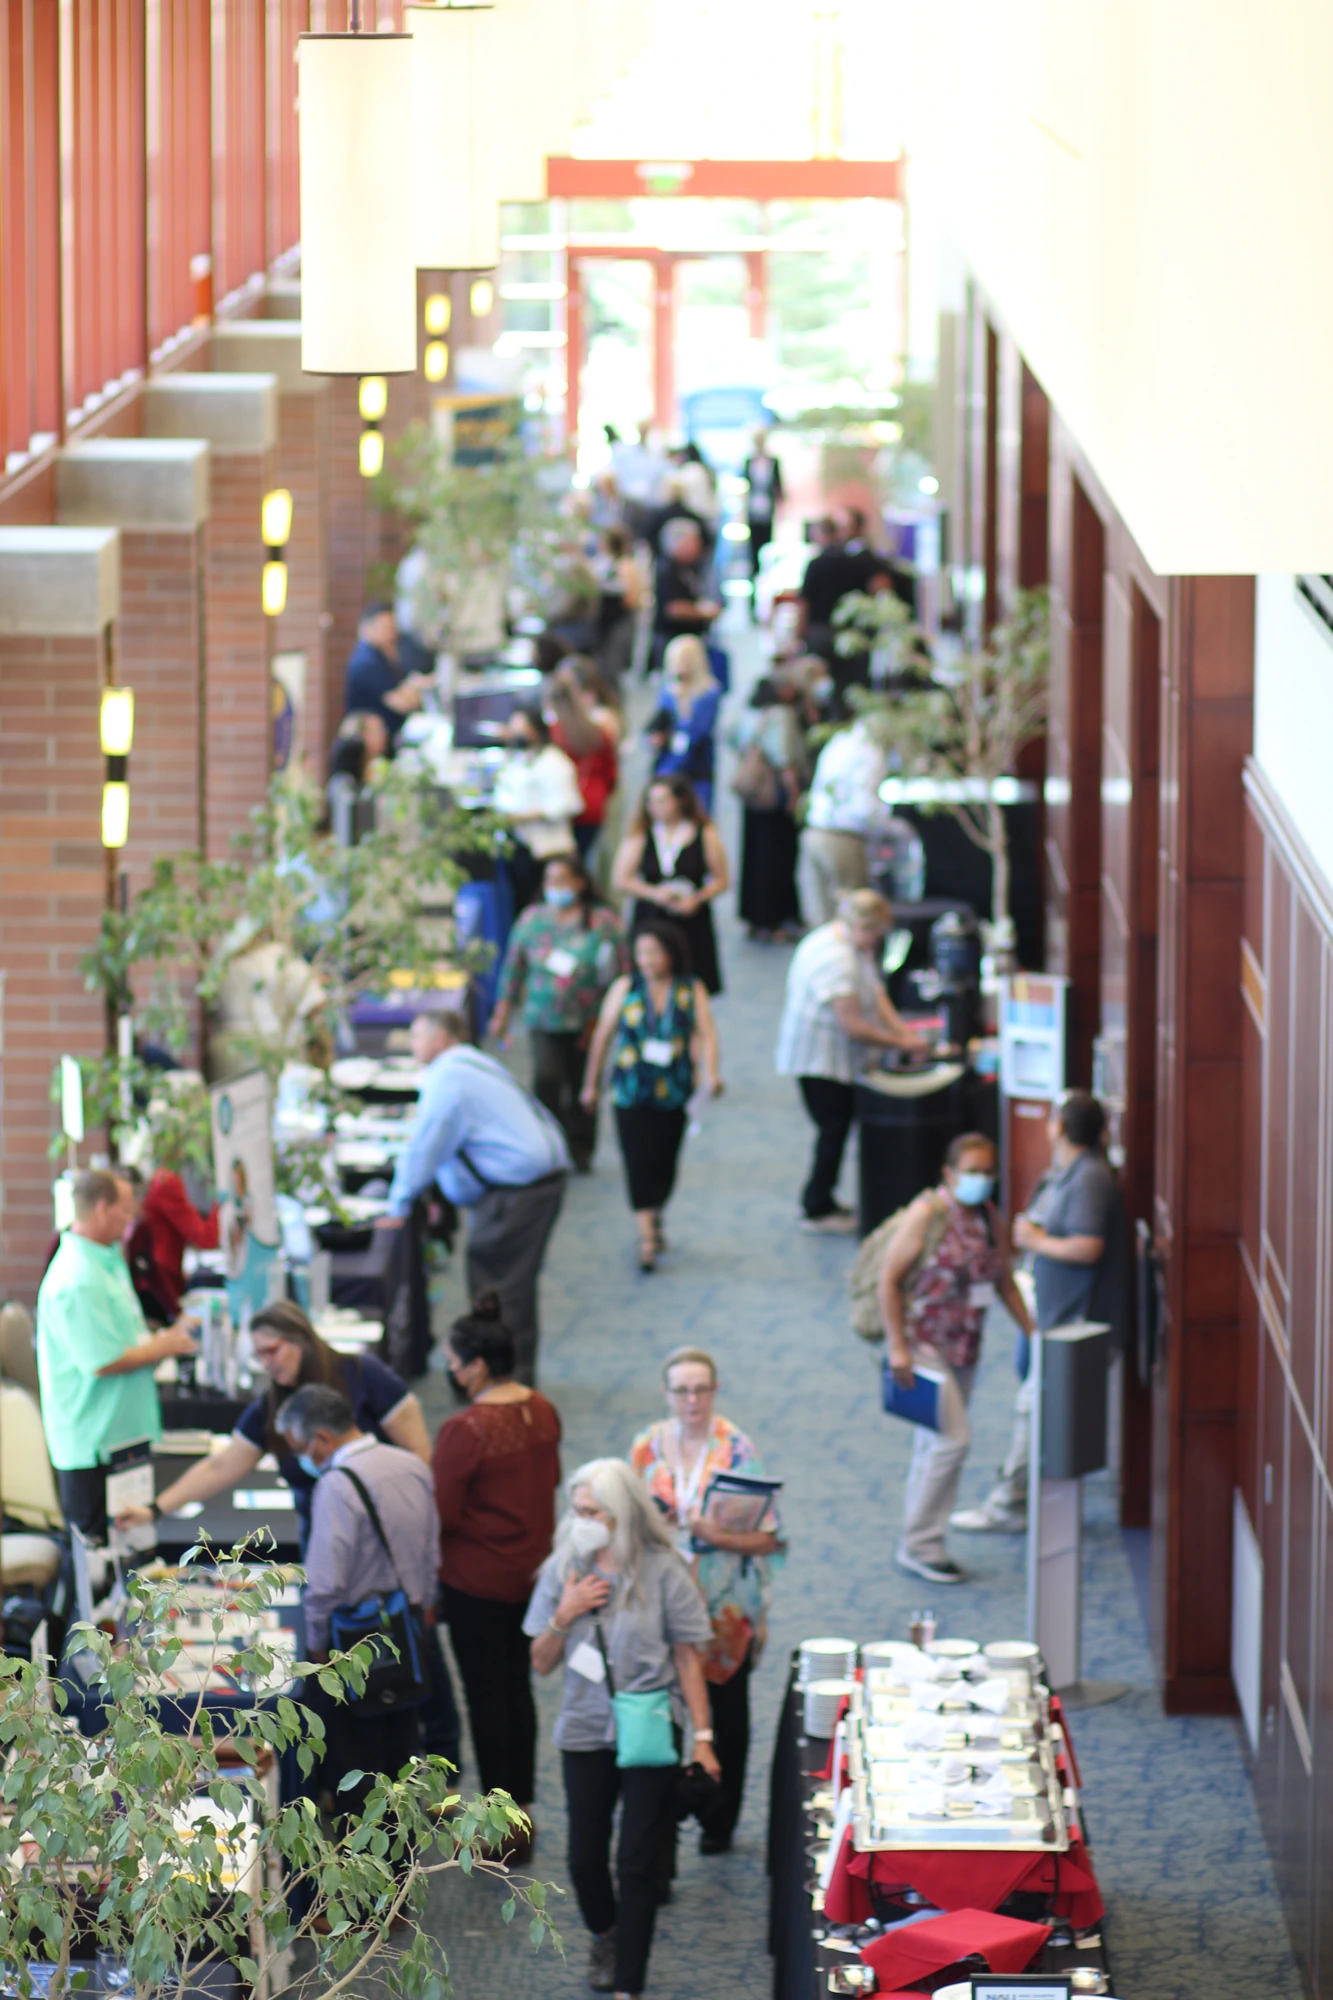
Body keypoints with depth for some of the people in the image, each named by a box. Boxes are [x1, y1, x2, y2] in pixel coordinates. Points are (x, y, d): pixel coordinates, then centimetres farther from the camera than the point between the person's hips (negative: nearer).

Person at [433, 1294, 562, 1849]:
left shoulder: (465, 1431, -24)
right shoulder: (542, 1412, -1)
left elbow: (442, 1514, -20)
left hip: (476, 1579, -7)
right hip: (532, 1569, 7)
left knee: (486, 1693, 3)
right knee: (518, 1686, 17)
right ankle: (523, 1809, 25)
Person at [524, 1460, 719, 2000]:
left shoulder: (663, 1572, -10)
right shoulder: (563, 1568, -1)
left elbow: (689, 1657, -4)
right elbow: (542, 1663, 5)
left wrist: (702, 1737, -7)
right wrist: (564, 1616, -14)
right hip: (586, 1733, 3)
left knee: (637, 1865, -4)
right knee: (585, 1858, 11)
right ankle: (605, 1935, 42)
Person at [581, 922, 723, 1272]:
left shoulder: (691, 991, 0)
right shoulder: (625, 989, 1)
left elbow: (706, 1034, -9)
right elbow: (602, 1036, 8)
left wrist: (710, 1073, -26)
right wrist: (591, 1084, 12)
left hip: (673, 1094, 1)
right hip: (631, 1092, -1)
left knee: (664, 1162, 9)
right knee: (639, 1160, -11)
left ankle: (654, 1218, 34)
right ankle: (647, 1235, -15)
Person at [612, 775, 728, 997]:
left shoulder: (705, 835, 0)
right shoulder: (639, 836, 2)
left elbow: (721, 881, 5)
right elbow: (619, 881, 2)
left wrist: (698, 898, -14)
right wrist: (653, 892, -14)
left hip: (691, 923, -1)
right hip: (650, 921, 1)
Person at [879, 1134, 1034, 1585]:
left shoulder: (988, 1217, 7)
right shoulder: (927, 1214, -14)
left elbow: (1004, 1281, 18)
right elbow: (889, 1278, -14)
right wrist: (897, 1347, -18)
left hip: (964, 1346, 8)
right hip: (923, 1342, -8)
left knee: (937, 1445, 12)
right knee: (950, 1440, -14)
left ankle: (918, 1546, 20)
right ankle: (919, 1544, -6)